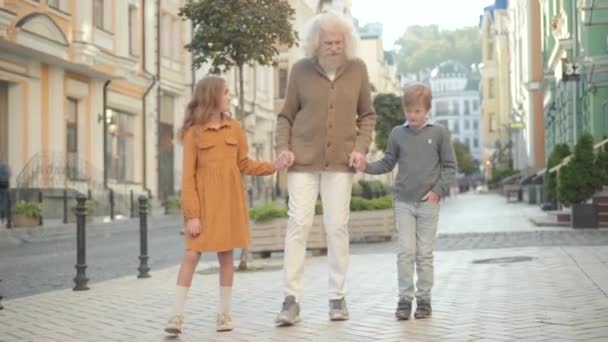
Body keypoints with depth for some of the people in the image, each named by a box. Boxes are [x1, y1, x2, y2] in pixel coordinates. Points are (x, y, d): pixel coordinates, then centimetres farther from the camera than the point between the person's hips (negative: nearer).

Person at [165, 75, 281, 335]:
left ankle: (224, 313, 15)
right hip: (204, 203, -3)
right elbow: (188, 176, -7)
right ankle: (177, 315, 0)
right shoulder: (194, 132, -4)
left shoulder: (234, 128, 8)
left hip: (229, 202, 4)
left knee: (226, 255, 6)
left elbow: (244, 165, 14)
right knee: (192, 255, -6)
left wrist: (274, 166, 4)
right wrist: (191, 214, -12)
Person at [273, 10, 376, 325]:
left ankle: (337, 297, 13)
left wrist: (361, 147, -3)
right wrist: (283, 148, -8)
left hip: (340, 161, 1)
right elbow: (286, 116, 7)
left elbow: (367, 115, 11)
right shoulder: (301, 69, 0)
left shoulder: (357, 68, 4)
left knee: (337, 227, 2)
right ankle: (291, 300, -3)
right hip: (303, 160, -1)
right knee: (298, 224, -5)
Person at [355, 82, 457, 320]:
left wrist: (438, 190, -8)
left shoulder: (439, 133, 1)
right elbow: (388, 164, 10)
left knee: (425, 253, 5)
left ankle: (424, 299, 15)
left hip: (428, 203, -1)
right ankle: (404, 299, 4)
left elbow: (450, 166, 3)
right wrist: (367, 167, -7)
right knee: (405, 251, -4)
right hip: (403, 202, 1)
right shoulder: (397, 133, 6)